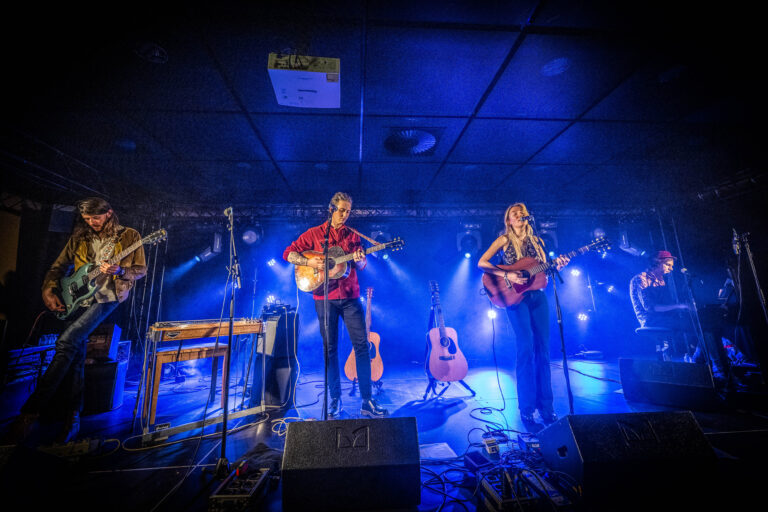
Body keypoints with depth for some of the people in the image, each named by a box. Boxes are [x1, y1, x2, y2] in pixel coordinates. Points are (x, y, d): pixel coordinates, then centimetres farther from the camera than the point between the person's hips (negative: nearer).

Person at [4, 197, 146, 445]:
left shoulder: (129, 236, -1)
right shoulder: (79, 239, 12)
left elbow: (141, 269, -3)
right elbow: (57, 267, 17)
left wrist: (118, 271, -21)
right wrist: (48, 290, 1)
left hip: (106, 296, -5)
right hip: (78, 297, 5)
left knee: (66, 342, -21)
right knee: (75, 351, 0)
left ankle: (31, 410, -11)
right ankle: (73, 416, 8)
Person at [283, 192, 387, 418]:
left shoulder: (353, 236, 11)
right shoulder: (314, 233, 5)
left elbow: (361, 266, 8)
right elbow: (288, 253, 2)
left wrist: (359, 260, -16)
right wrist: (310, 262, -14)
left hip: (350, 296, 2)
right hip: (325, 297, -1)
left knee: (362, 345, -2)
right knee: (330, 348, 5)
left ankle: (367, 401, 8)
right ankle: (335, 400, 20)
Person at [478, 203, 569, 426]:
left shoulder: (536, 240, 16)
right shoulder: (504, 240, 2)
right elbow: (481, 263, -8)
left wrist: (557, 265, -8)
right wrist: (507, 275, -17)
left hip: (537, 295, 5)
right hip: (515, 296, -5)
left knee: (543, 349, 4)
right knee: (526, 347, -10)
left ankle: (545, 406, 15)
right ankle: (527, 408, 2)